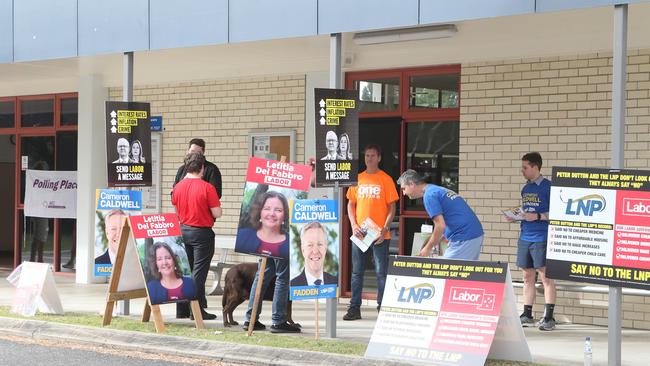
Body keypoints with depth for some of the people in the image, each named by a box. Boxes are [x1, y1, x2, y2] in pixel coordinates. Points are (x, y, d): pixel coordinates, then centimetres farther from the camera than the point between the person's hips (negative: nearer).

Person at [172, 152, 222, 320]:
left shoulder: (177, 187, 1)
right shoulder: (207, 188, -16)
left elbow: (176, 211, 11)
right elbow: (217, 214, -14)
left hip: (183, 230, 5)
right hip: (202, 232, -5)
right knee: (199, 271, -1)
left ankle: (182, 309, 16)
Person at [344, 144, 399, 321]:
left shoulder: (385, 179, -1)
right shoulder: (358, 178, 10)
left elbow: (391, 207, -2)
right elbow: (351, 204, 13)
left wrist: (385, 229, -13)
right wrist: (354, 225, -3)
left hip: (379, 235, -3)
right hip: (359, 233, 4)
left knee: (381, 272, -1)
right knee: (357, 272, 6)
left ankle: (383, 308, 6)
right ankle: (354, 308, 11)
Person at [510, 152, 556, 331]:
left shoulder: (548, 187, -8)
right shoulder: (525, 188, 15)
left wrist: (538, 217, -20)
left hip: (541, 238, -7)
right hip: (525, 236, 7)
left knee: (545, 276, -5)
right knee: (528, 276, 10)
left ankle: (549, 317, -4)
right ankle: (527, 315, 16)